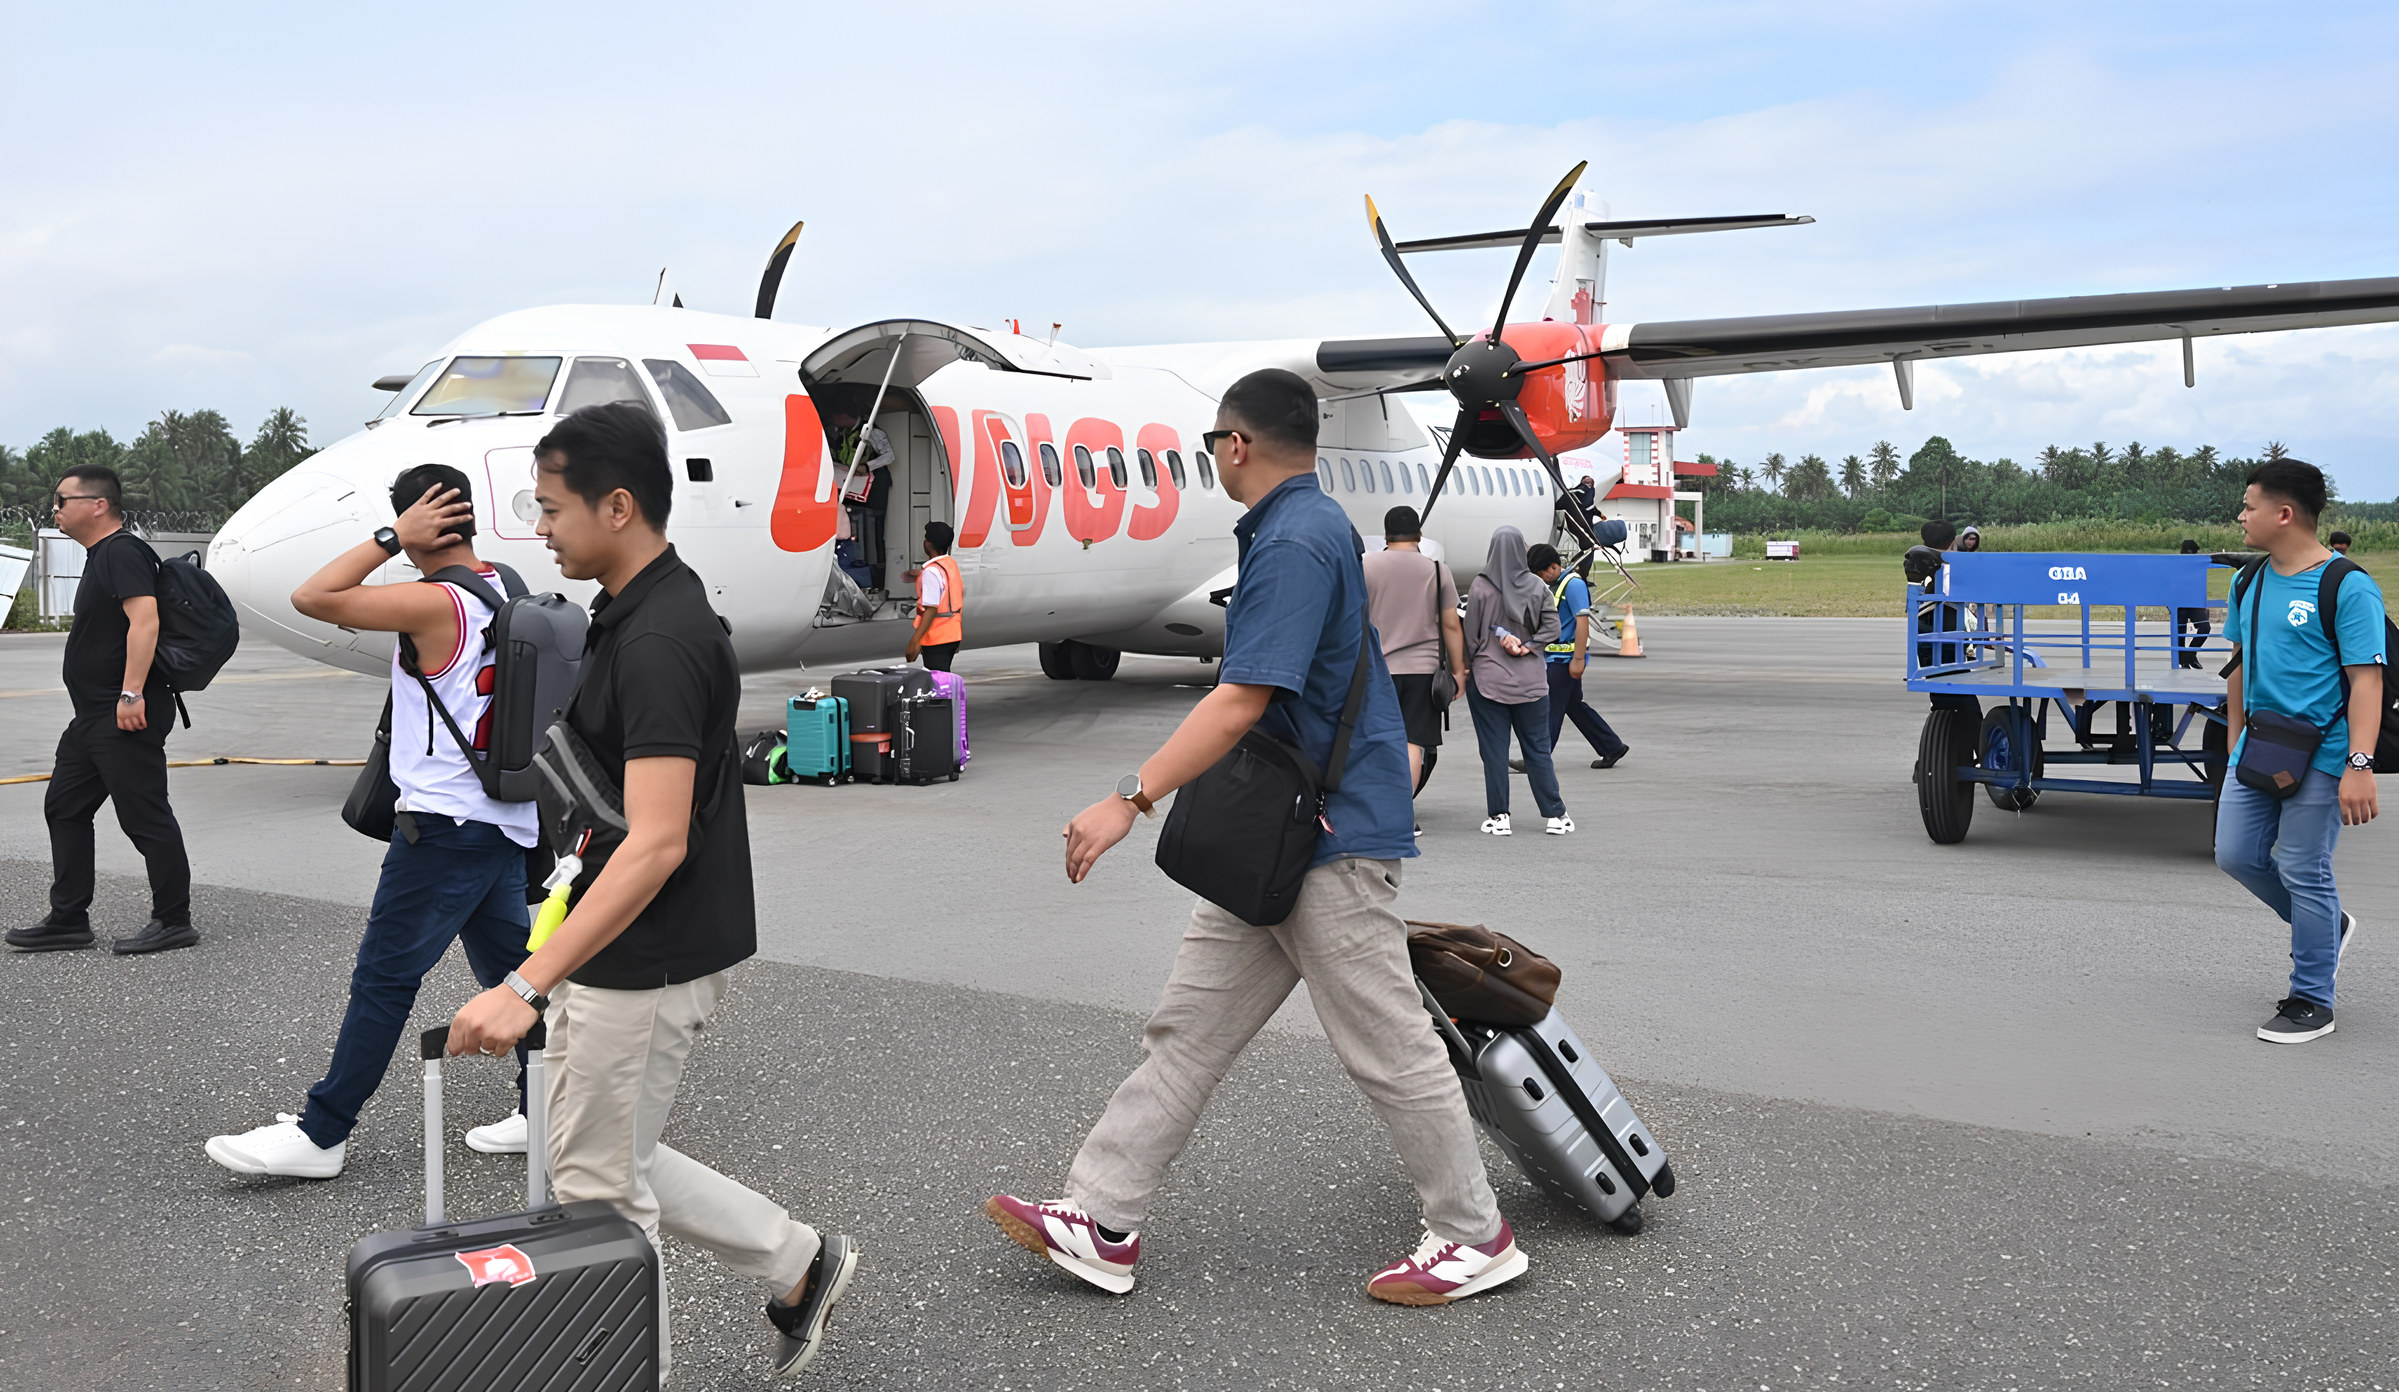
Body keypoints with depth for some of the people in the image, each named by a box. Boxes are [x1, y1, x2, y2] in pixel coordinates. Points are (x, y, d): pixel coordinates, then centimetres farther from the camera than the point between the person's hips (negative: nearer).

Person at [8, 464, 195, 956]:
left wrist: (131, 694, -30)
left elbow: (145, 620, -26)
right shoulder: (100, 556, 19)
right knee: (64, 808, 15)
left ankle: (174, 922, 1)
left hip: (126, 717, -11)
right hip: (94, 716, 11)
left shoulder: (122, 551, -14)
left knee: (145, 817, -6)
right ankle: (68, 920, 21)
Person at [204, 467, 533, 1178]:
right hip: (506, 819, 9)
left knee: (383, 977, -2)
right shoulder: (505, 593, 9)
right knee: (508, 965, 14)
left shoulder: (434, 603, -18)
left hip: (446, 822, -9)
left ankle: (320, 1134, 6)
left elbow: (312, 598, -21)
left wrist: (391, 538, -15)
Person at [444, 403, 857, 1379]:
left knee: (599, 1194, 5)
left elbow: (656, 843, -30)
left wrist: (526, 986, -33)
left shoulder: (659, 640, -24)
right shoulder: (636, 614, 8)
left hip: (645, 966, -10)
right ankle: (797, 1265, 29)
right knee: (611, 1166, 20)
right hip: (617, 954, 10)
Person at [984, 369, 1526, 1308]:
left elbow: (1242, 702, -26)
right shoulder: (1311, 526, 15)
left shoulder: (1295, 544, -19)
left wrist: (1130, 800, -27)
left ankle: (1476, 1238, 16)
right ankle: (1101, 1221, 15)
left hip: (1331, 840, -11)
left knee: (1387, 1047, 1)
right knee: (1188, 1028, 9)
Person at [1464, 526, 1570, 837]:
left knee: (1494, 751, 4)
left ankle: (1498, 817, 4)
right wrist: (1526, 646, -4)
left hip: (1488, 679, -2)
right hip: (1530, 680, 2)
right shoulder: (1537, 587, -1)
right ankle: (1555, 816, 9)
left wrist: (1466, 667, 6)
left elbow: (1471, 633, -4)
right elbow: (1552, 627, -5)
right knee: (1537, 750, 8)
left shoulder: (1480, 587, -7)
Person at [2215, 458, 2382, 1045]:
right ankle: (2327, 927, 35)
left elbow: (2366, 679, -18)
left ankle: (2312, 1002, 13)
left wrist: (2359, 765, -25)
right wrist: (2236, 737, 20)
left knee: (2303, 872, -1)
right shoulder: (2251, 581, 8)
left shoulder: (2347, 587, -15)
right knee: (2236, 853, 10)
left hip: (2321, 756, -7)